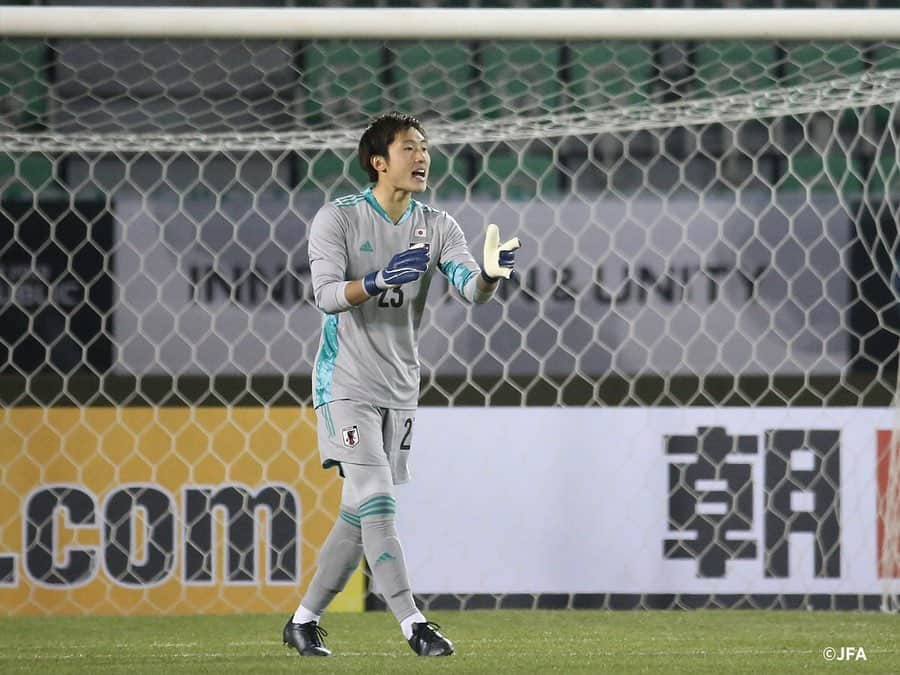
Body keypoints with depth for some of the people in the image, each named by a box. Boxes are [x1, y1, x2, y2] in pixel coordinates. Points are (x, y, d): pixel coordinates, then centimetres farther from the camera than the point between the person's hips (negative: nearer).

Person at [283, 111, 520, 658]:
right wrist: (377, 281, -38)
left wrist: (491, 274, -35)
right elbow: (328, 295, -20)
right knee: (377, 504, -15)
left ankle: (304, 621, 20)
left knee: (359, 514, 8)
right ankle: (413, 624, -19)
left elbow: (471, 288, -12)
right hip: (347, 384, -5)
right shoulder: (338, 218, -8)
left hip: (400, 389, 5)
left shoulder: (436, 226, 3)